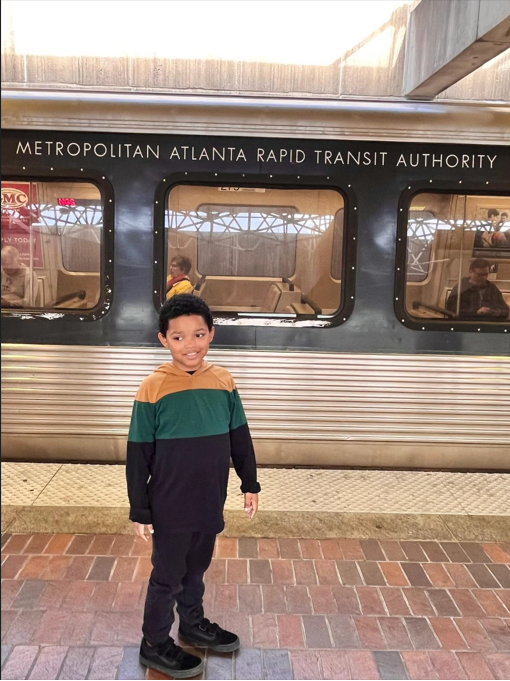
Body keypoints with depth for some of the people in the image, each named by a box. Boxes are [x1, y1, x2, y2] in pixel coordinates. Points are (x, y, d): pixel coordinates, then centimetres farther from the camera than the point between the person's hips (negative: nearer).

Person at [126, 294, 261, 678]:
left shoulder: (223, 382, -5)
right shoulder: (153, 389, -17)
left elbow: (240, 438, 6)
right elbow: (138, 455, -11)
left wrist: (250, 484, 10)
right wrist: (140, 510, -8)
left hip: (210, 502, 4)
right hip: (170, 508, -4)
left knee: (197, 567, 23)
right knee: (168, 576, 12)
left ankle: (193, 624, 47)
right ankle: (155, 645, 33)